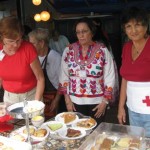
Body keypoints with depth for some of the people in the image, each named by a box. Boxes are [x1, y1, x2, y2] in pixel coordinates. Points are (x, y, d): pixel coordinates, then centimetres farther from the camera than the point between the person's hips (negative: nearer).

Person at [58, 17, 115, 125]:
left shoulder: (103, 50, -7)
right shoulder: (68, 50, -1)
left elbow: (110, 78, -4)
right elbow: (64, 76, 3)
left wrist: (105, 101, -6)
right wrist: (67, 100, 0)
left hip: (97, 102, -1)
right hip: (75, 102, 2)